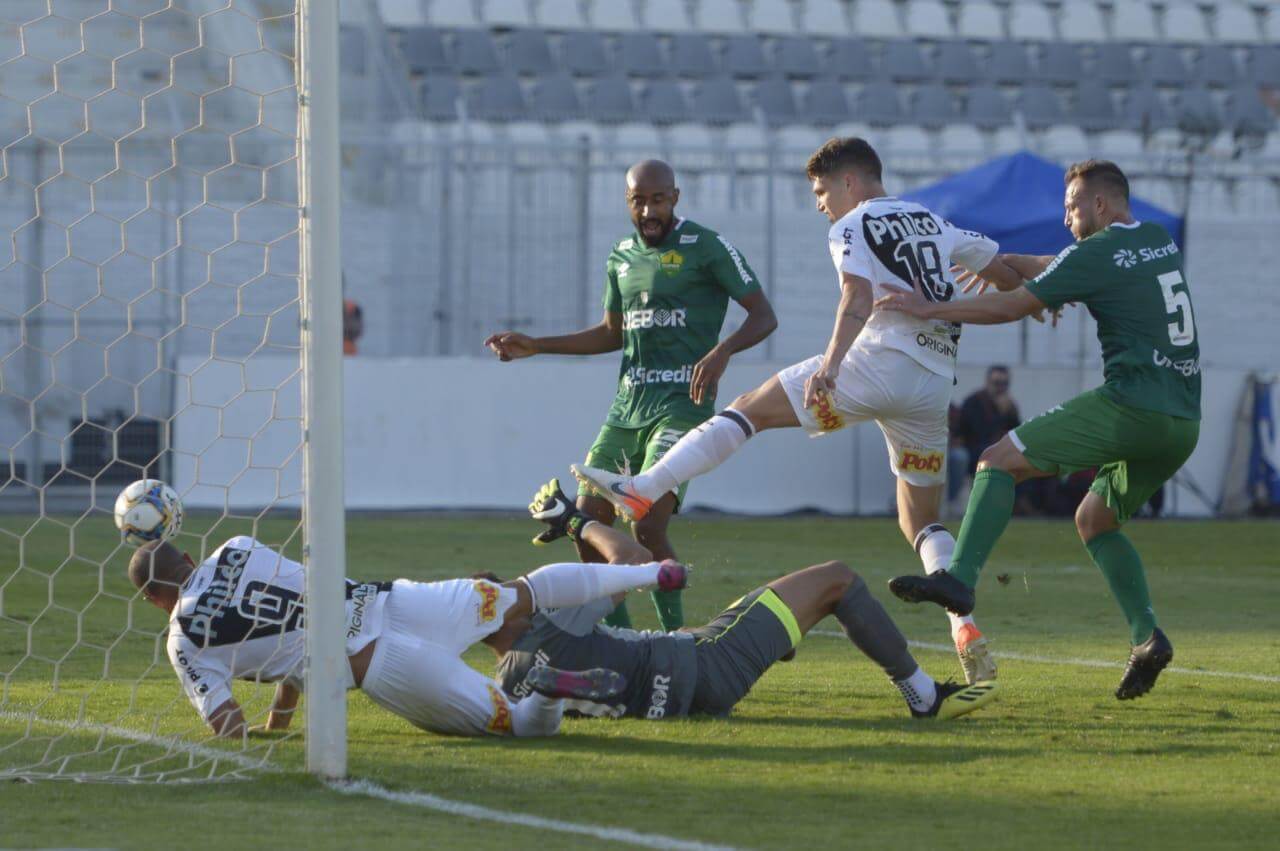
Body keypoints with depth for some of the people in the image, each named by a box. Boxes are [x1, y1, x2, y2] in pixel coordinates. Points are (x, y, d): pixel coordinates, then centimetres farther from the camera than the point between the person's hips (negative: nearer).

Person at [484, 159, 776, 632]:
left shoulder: (707, 248, -5)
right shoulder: (621, 258, 15)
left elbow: (763, 317, -6)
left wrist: (721, 351, -25)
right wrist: (534, 347, 22)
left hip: (682, 404, -7)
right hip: (627, 405, 7)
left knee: (648, 529, -20)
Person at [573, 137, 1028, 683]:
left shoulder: (853, 227, 4)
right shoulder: (935, 225, 24)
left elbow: (858, 298, -15)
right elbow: (1004, 270, 32)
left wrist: (830, 365, -30)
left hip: (879, 359, -6)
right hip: (934, 386, 6)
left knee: (750, 410, -2)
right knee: (921, 521, 14)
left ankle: (640, 492, -14)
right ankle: (967, 632, -6)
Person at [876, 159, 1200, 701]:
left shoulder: (1097, 254, -4)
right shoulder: (1161, 243, 19)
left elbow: (1013, 307, -4)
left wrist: (932, 309, 2)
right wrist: (1005, 263, 33)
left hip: (1130, 407, -8)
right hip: (1184, 424, 8)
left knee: (998, 462, -2)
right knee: (1094, 519, 22)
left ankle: (960, 577, -19)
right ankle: (1146, 636, 4)